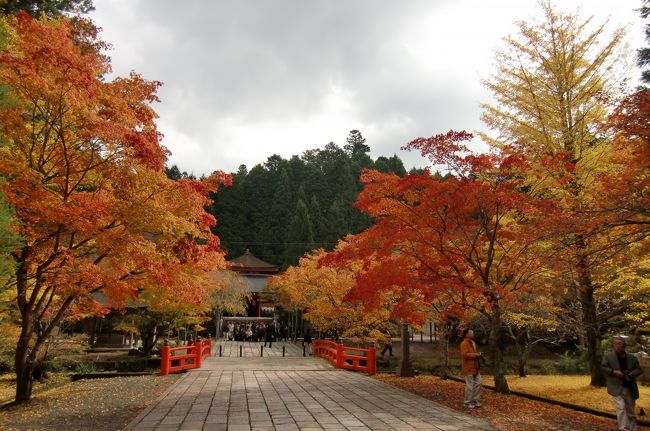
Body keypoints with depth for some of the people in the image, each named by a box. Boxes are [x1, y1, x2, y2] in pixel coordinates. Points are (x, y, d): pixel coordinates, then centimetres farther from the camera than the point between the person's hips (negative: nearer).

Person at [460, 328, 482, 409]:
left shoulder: (472, 342, 16)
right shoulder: (464, 343, -16)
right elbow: (465, 354, -26)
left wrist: (478, 354, 9)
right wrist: (476, 355, -21)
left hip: (475, 367, 10)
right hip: (468, 368, -10)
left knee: (479, 383, 10)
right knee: (470, 386, -3)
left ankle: (475, 400, 23)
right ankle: (467, 403, 10)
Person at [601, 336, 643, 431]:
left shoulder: (632, 358, 5)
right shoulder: (608, 356, -3)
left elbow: (639, 370, 9)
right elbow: (602, 367, -2)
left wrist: (632, 374, -12)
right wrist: (613, 371, -18)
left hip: (629, 388, 4)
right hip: (616, 387, -3)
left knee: (631, 410, 15)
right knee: (621, 407, -14)